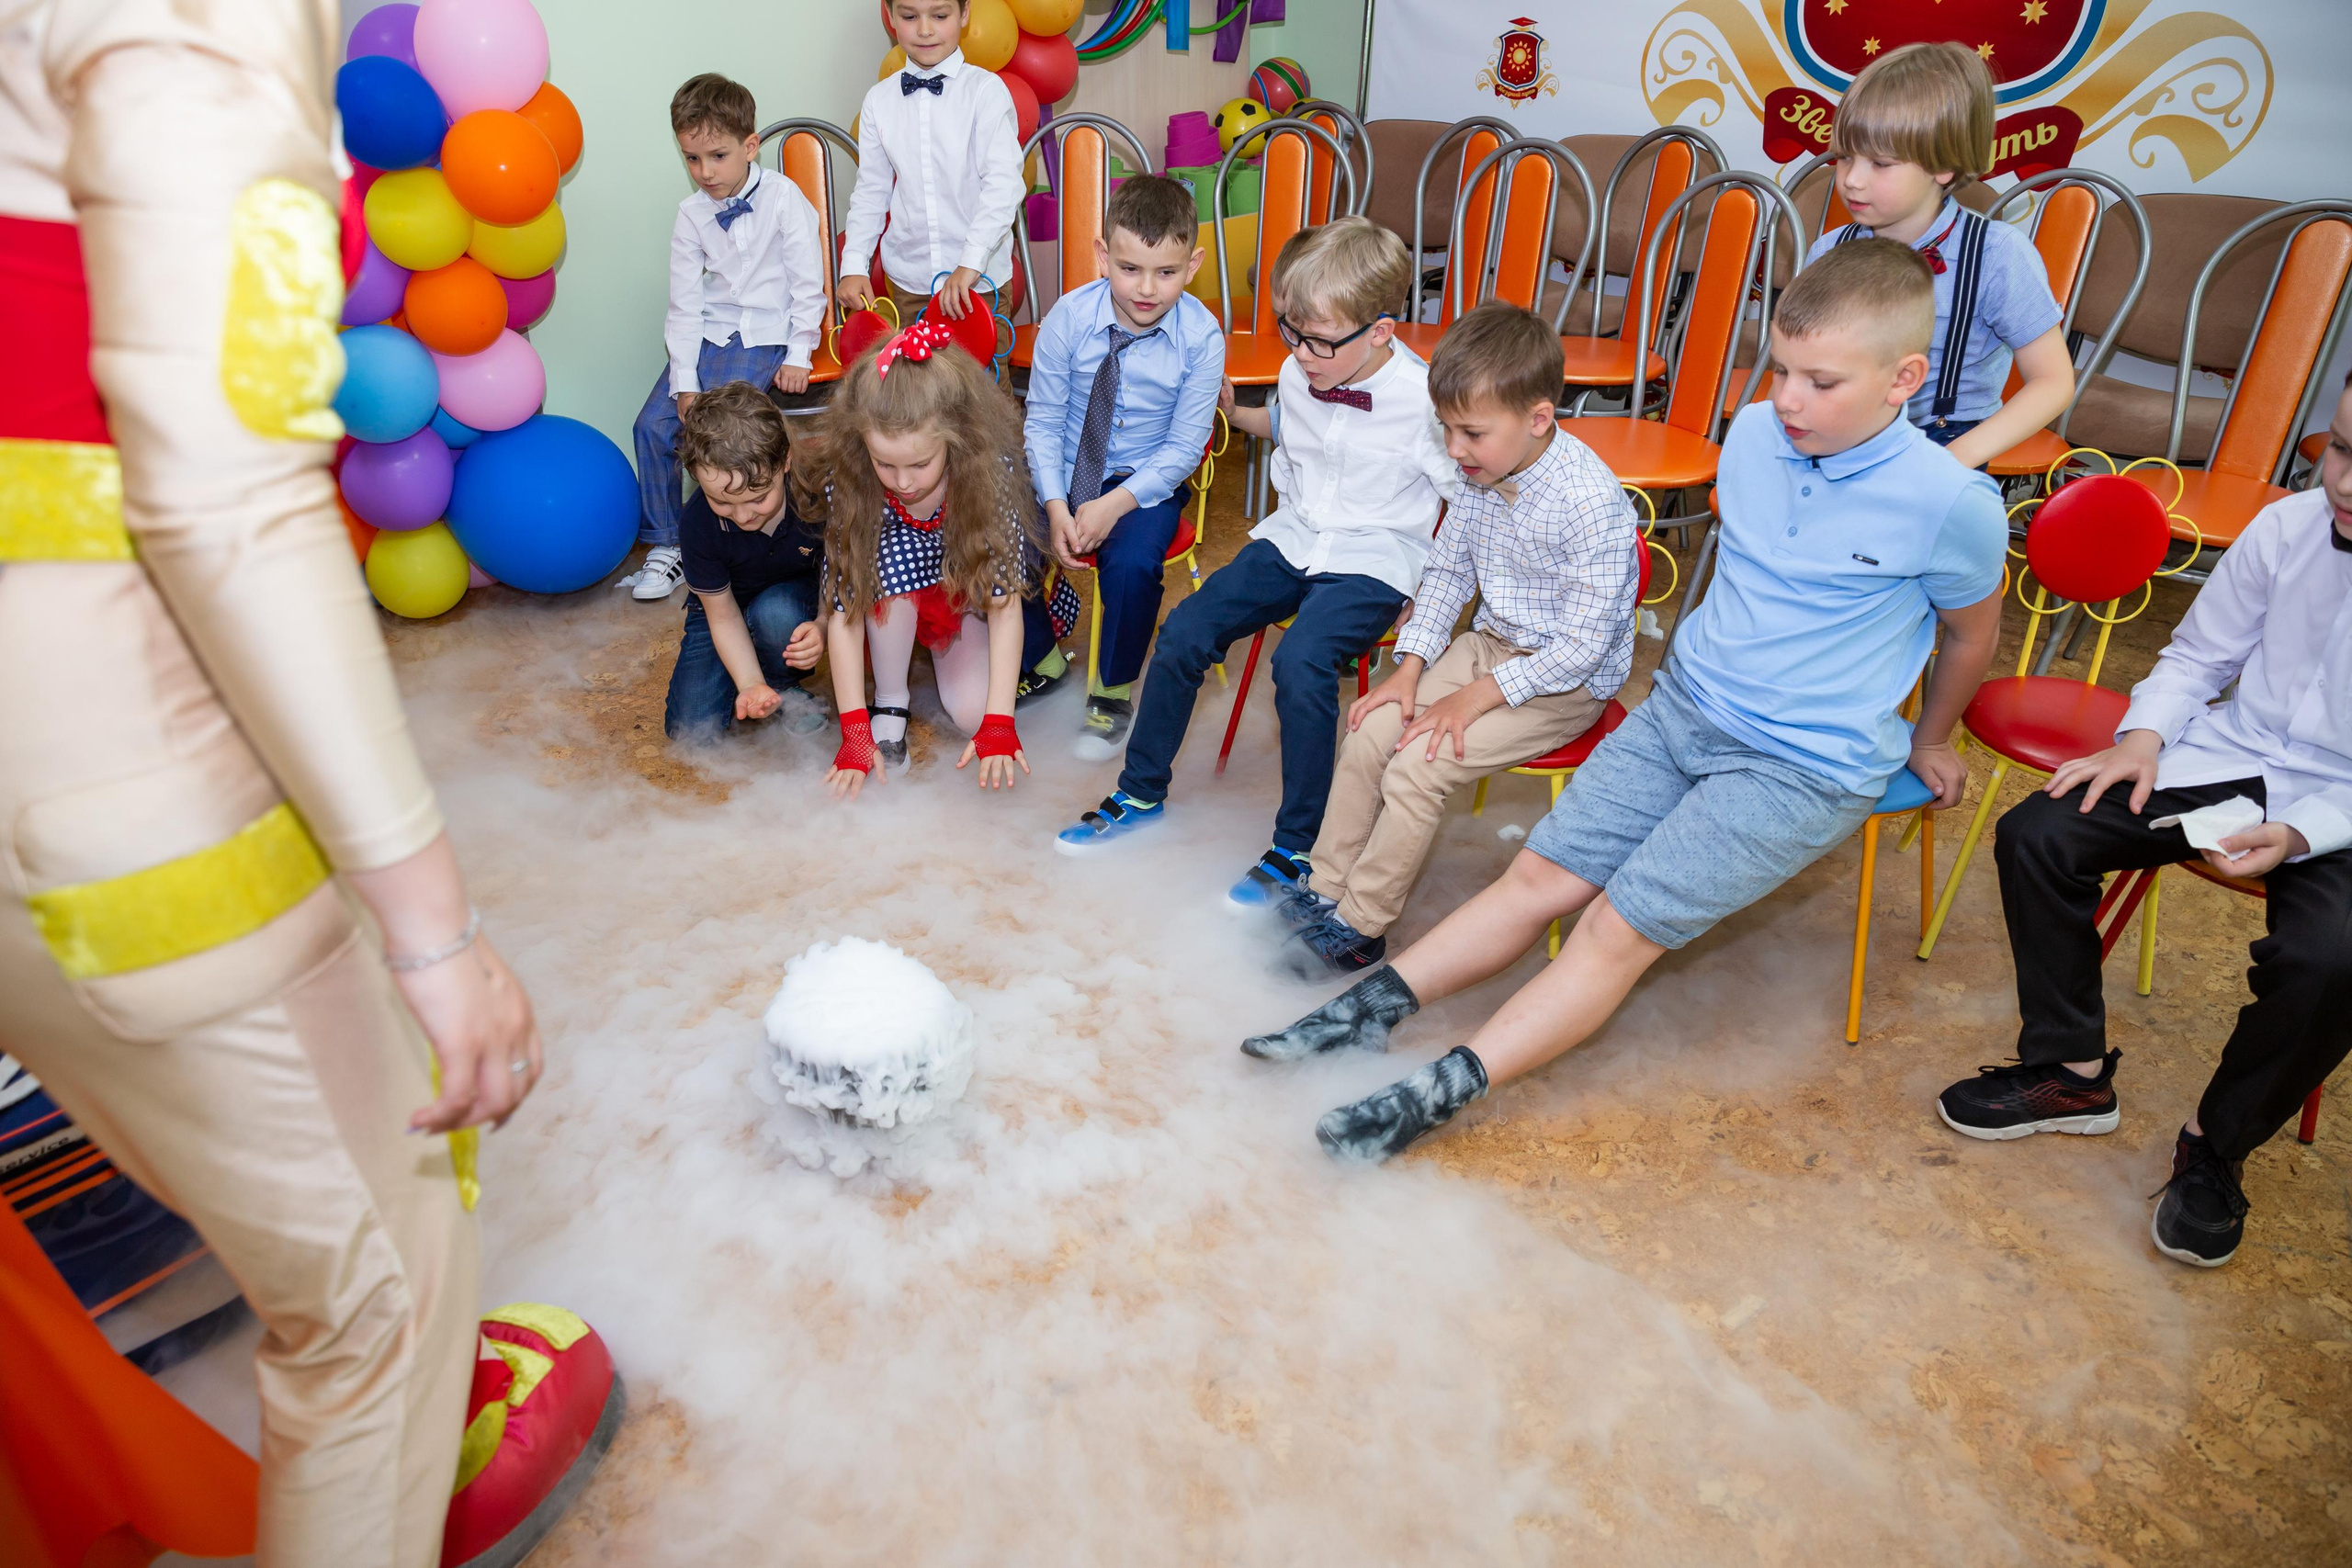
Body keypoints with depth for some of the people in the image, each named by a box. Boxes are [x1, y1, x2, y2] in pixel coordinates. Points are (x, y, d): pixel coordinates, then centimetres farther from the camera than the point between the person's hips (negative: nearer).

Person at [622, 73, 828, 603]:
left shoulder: (783, 197, -7)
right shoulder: (691, 214, 4)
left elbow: (808, 283, -4)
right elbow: (684, 301, 2)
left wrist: (798, 356, -8)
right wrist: (684, 379, -6)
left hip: (763, 336, -4)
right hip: (707, 333, 5)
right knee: (654, 424, -10)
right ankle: (664, 543, 4)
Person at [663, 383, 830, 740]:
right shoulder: (697, 525, -26)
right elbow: (724, 616, -17)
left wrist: (822, 628, -36)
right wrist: (750, 683, -32)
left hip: (799, 605, -1)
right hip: (727, 608, 1)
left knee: (774, 610, -38)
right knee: (691, 726, -13)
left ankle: (785, 685, -6)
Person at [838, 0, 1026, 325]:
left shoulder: (986, 89, -7)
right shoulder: (879, 100, 4)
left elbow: (1004, 183, -17)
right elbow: (871, 191, 9)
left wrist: (971, 263, -27)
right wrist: (853, 266, -3)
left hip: (981, 277, -3)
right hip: (908, 282, 3)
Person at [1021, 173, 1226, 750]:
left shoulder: (1201, 337, -14)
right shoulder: (1068, 318, -11)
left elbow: (1183, 447, -10)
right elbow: (1043, 420, -5)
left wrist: (1116, 504, -22)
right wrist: (1056, 506, -18)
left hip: (1147, 481, -2)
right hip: (1063, 472, 3)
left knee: (1132, 564, -31)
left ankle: (1115, 692, 0)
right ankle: (1040, 659, 14)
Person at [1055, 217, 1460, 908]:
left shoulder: (1423, 401, -17)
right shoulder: (1298, 375, 1)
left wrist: (1432, 591, -11)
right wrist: (1237, 414, 19)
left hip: (1373, 564, -6)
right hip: (1291, 541, 6)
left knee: (1301, 662, -32)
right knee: (1183, 631, -10)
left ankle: (1297, 847, -14)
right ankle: (1141, 794, 9)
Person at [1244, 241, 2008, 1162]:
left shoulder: (1949, 505, -15)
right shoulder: (1752, 436, 0)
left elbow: (1973, 629, 5)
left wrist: (1930, 741, 18)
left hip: (1806, 771, -5)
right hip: (1683, 705, 5)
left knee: (1622, 924, -16)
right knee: (1542, 876, -5)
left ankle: (1441, 1094, -17)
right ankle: (1374, 1003, -4)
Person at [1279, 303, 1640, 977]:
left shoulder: (1591, 505, -27)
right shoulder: (1482, 473, -4)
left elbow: (1582, 646, -23)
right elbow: (1447, 571, 9)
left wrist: (1476, 697, -21)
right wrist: (1411, 667, -2)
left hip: (1565, 683, -7)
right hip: (1489, 643, 7)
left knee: (1416, 768, -20)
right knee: (1370, 732, -8)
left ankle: (1360, 927, -3)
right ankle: (1325, 889, 6)